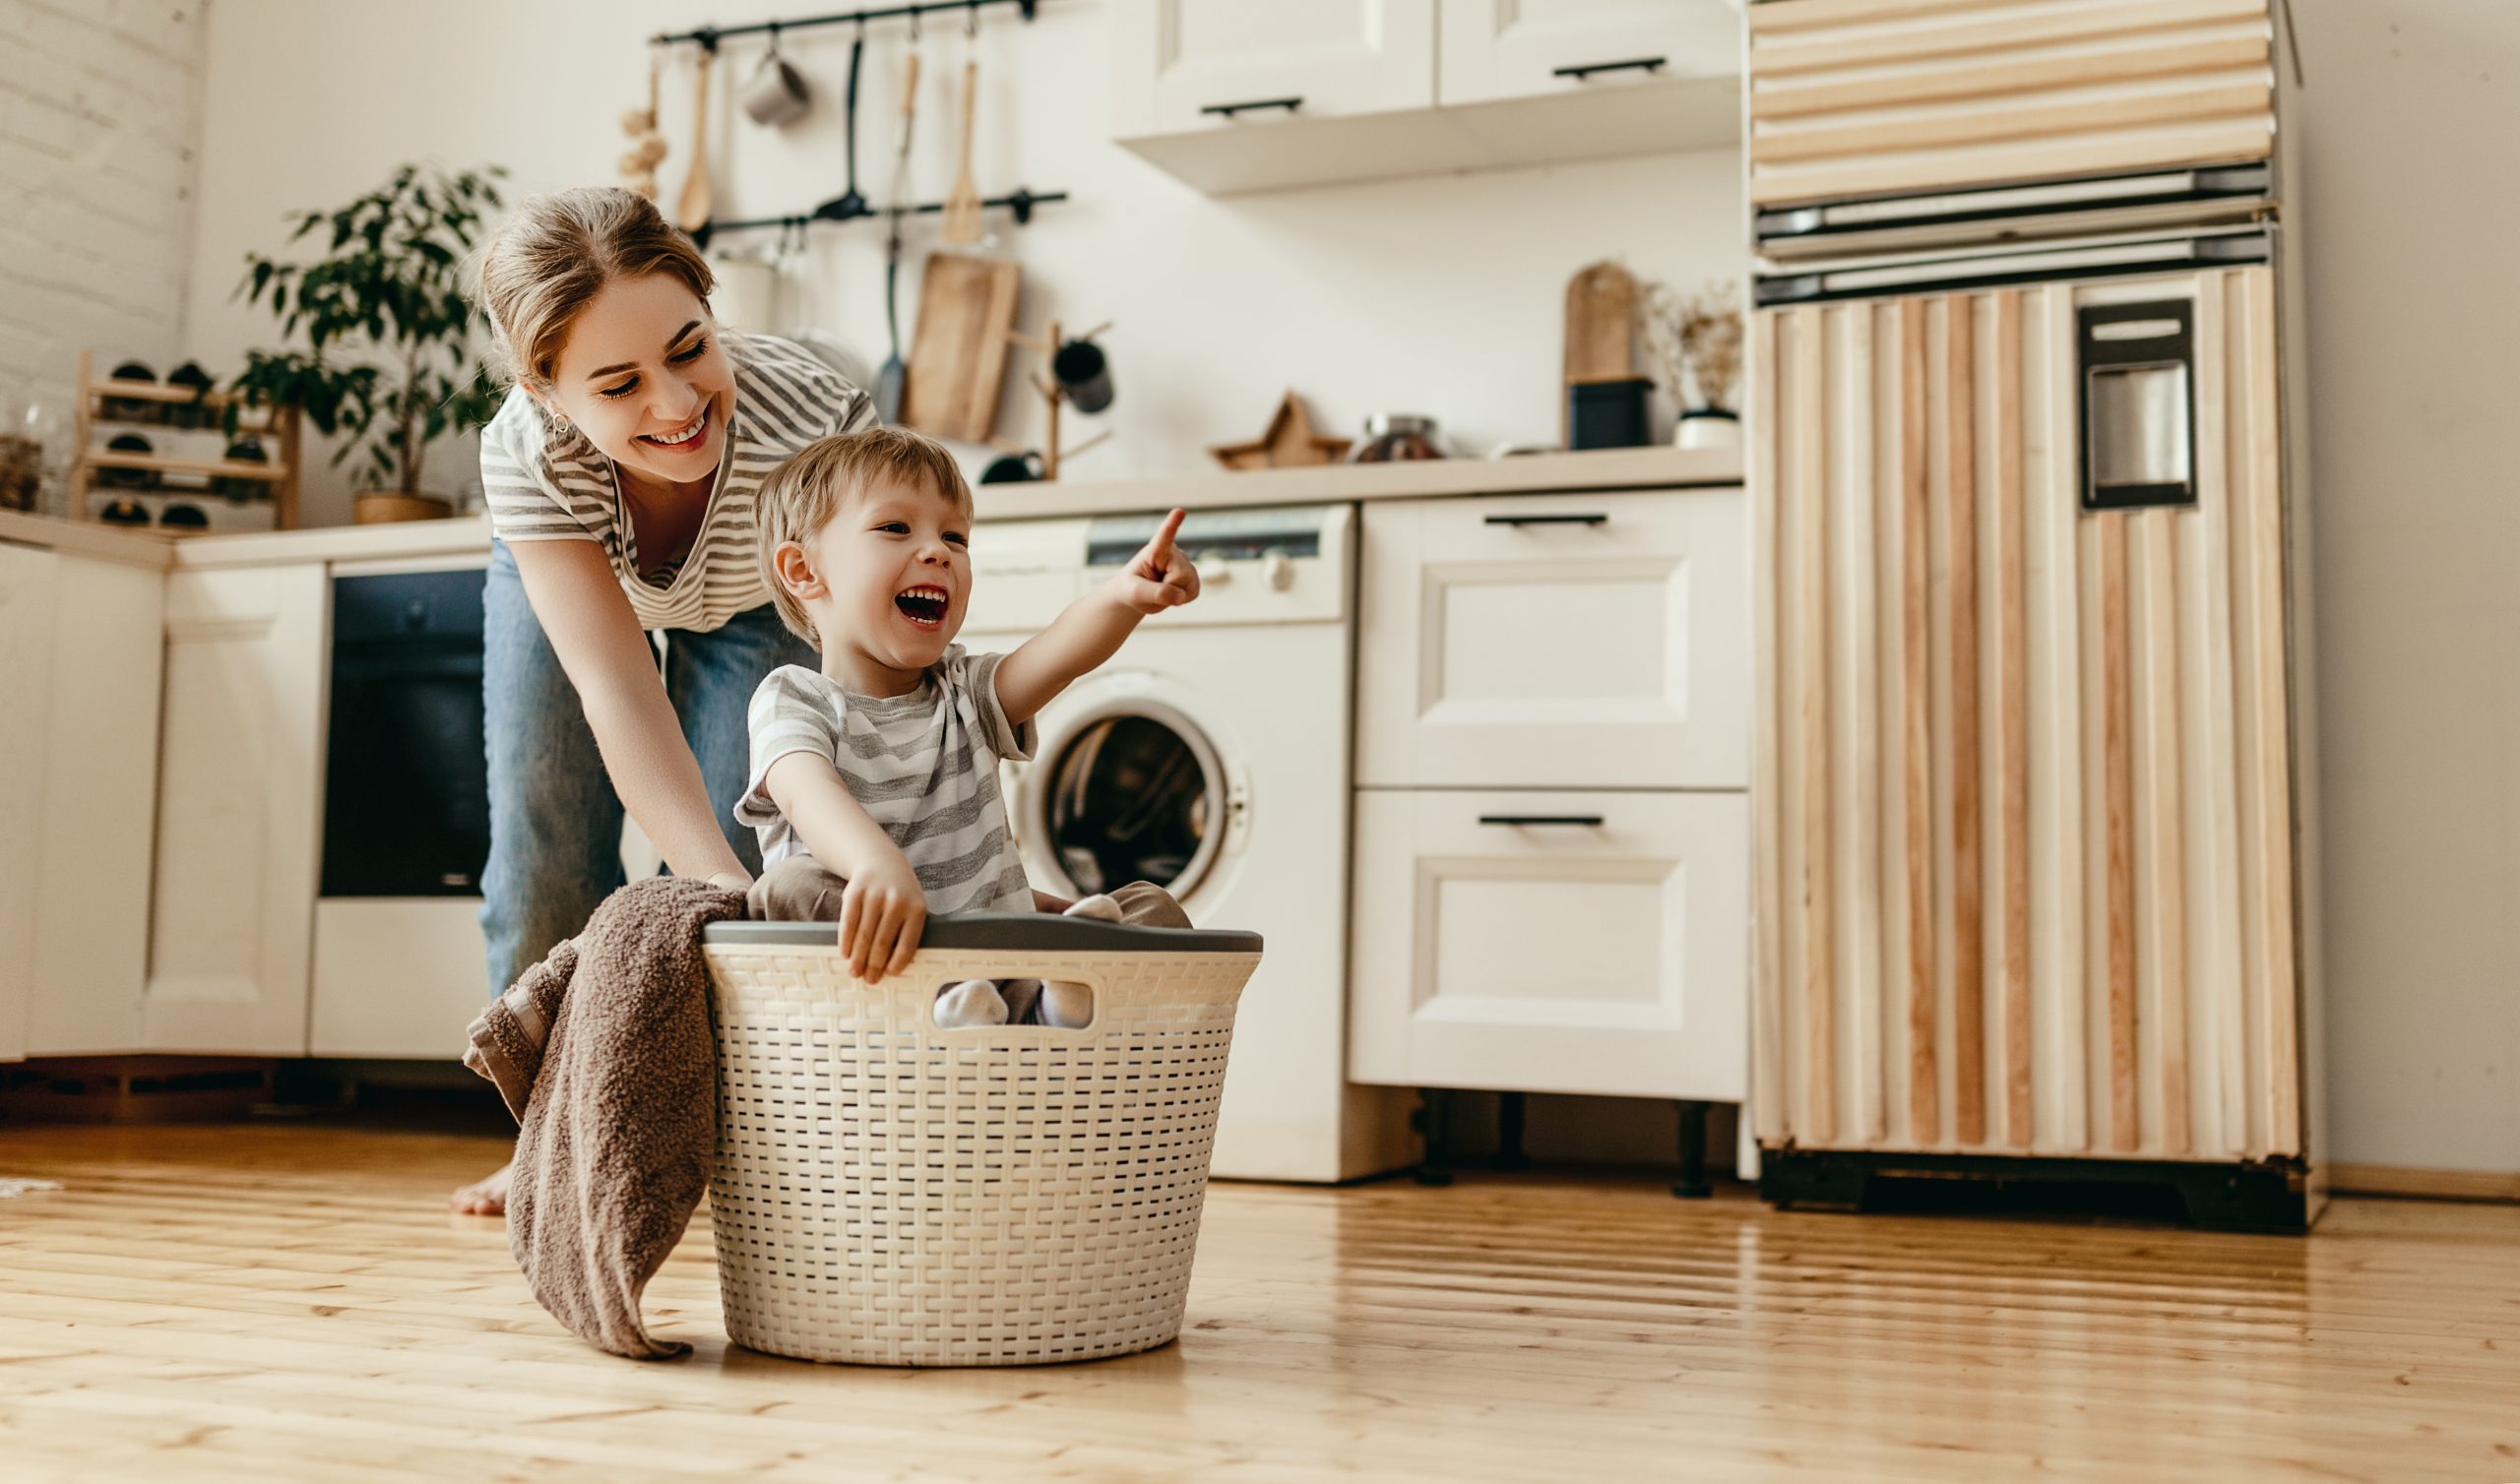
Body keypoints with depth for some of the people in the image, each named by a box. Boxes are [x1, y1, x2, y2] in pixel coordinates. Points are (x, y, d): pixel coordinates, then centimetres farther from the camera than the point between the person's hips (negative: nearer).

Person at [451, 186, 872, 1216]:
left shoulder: (814, 421, -45)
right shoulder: (525, 453, -41)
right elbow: (618, 696, -45)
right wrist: (729, 891, -58)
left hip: (754, 603, -1)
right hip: (561, 572, 1)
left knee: (731, 853, -12)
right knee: (544, 853, 2)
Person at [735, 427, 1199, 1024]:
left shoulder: (966, 693, 13)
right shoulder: (793, 699, 0)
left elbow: (1060, 652, -8)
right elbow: (809, 793, -23)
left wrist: (1123, 596, -32)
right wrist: (878, 863, -47)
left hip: (1000, 970, 4)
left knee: (1152, 908, -9)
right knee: (792, 887, -29)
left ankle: (1059, 1001, -36)